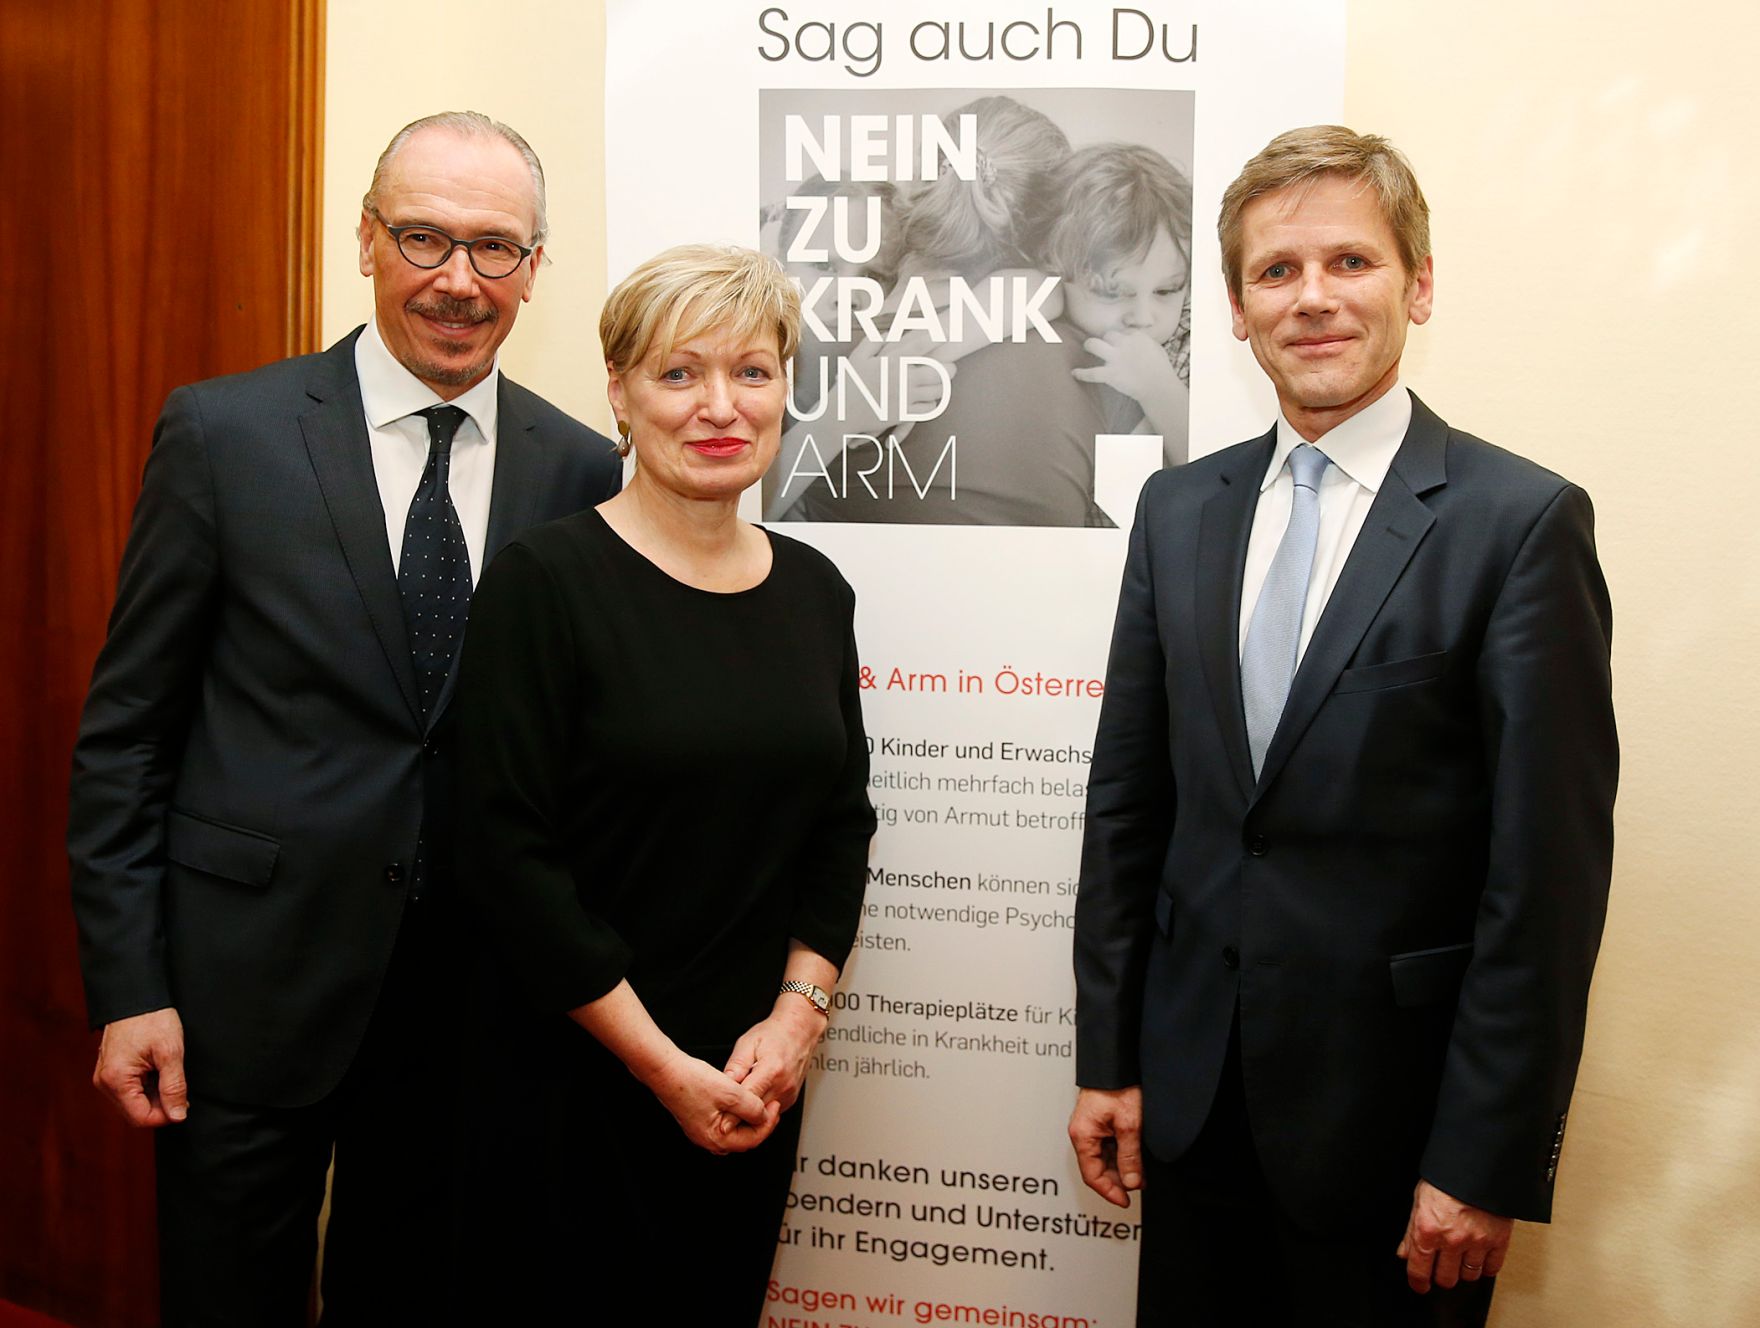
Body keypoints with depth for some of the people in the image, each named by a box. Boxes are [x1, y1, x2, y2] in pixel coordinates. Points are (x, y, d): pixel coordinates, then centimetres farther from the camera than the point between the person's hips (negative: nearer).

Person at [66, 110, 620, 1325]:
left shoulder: (582, 471, 0)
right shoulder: (224, 434, -6)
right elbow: (125, 732, -4)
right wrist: (130, 988, -7)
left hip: (475, 992, 2)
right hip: (250, 981, -2)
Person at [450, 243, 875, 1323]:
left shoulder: (815, 592, 4)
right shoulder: (547, 579, -11)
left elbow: (842, 821, 9)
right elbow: (508, 851, -15)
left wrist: (797, 1015, -5)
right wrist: (663, 1066, -14)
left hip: (753, 1087, 5)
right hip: (572, 1084, -4)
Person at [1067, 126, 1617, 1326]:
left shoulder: (1523, 521, -11)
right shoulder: (1179, 509, 5)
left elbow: (1550, 873, -12)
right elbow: (1128, 797, 7)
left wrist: (1490, 1160, -12)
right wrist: (1108, 1056, 5)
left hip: (1394, 1104, -4)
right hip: (1195, 1090, 4)